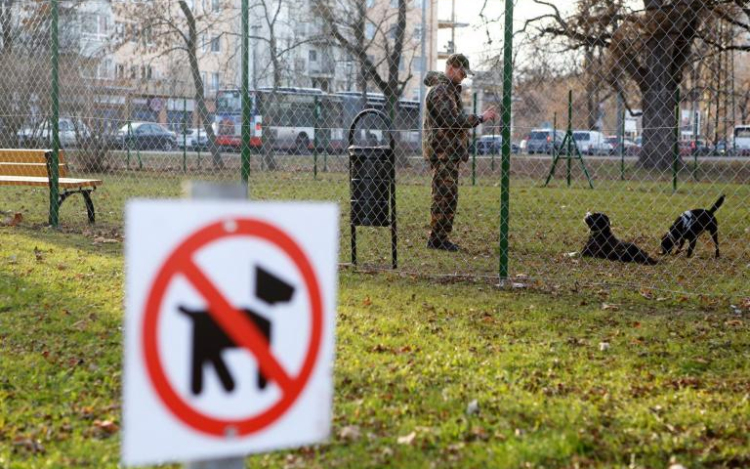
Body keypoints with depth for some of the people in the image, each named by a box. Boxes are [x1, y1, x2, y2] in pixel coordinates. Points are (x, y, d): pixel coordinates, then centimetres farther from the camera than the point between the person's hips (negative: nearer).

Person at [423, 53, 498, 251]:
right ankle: (437, 239, -7)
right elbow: (452, 120, -22)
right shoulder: (440, 91, -13)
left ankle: (441, 238, 16)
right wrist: (480, 118, -18)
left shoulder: (450, 88, 21)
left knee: (449, 197, 12)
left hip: (449, 152, 11)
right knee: (444, 196, -10)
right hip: (442, 151, -11)